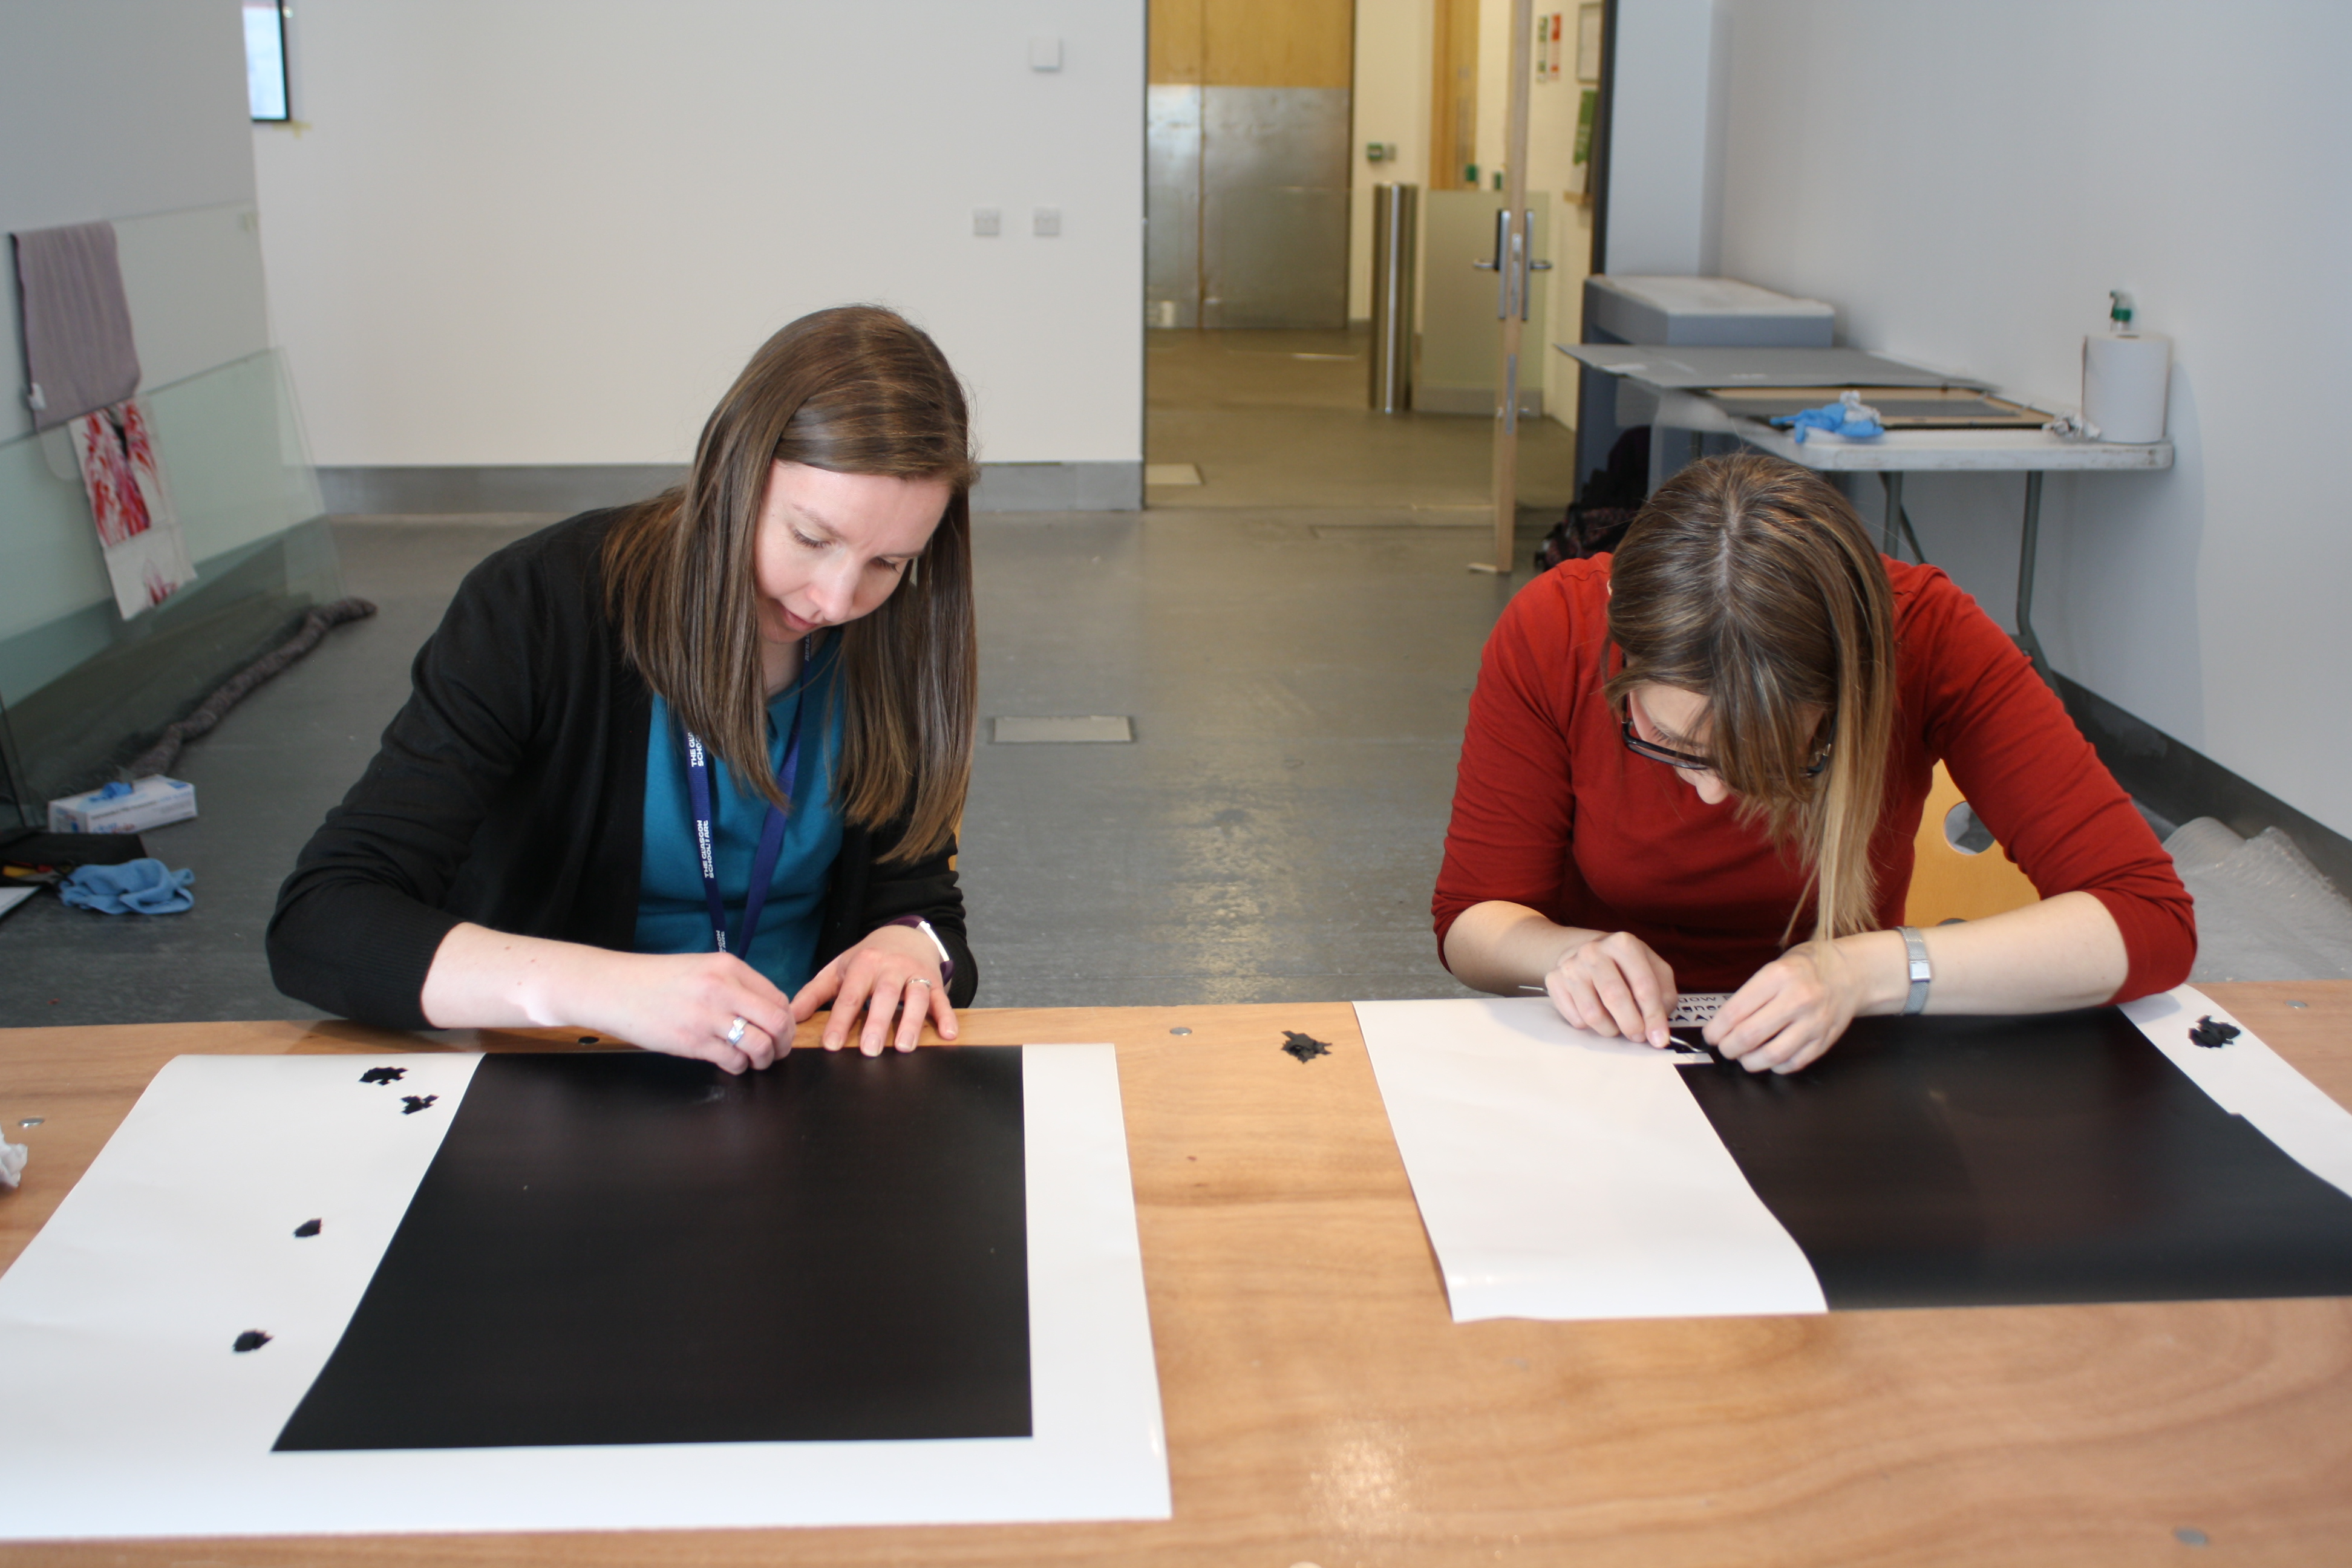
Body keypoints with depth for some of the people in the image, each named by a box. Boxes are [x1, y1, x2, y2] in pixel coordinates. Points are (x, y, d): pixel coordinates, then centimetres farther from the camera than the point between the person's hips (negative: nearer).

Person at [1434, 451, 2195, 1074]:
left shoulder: (1925, 633, -19)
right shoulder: (1552, 631, -18)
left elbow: (2152, 922, -21)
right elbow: (1471, 920, -7)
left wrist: (1866, 973, -32)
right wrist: (1573, 954, -28)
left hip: (1834, 1065, 0)